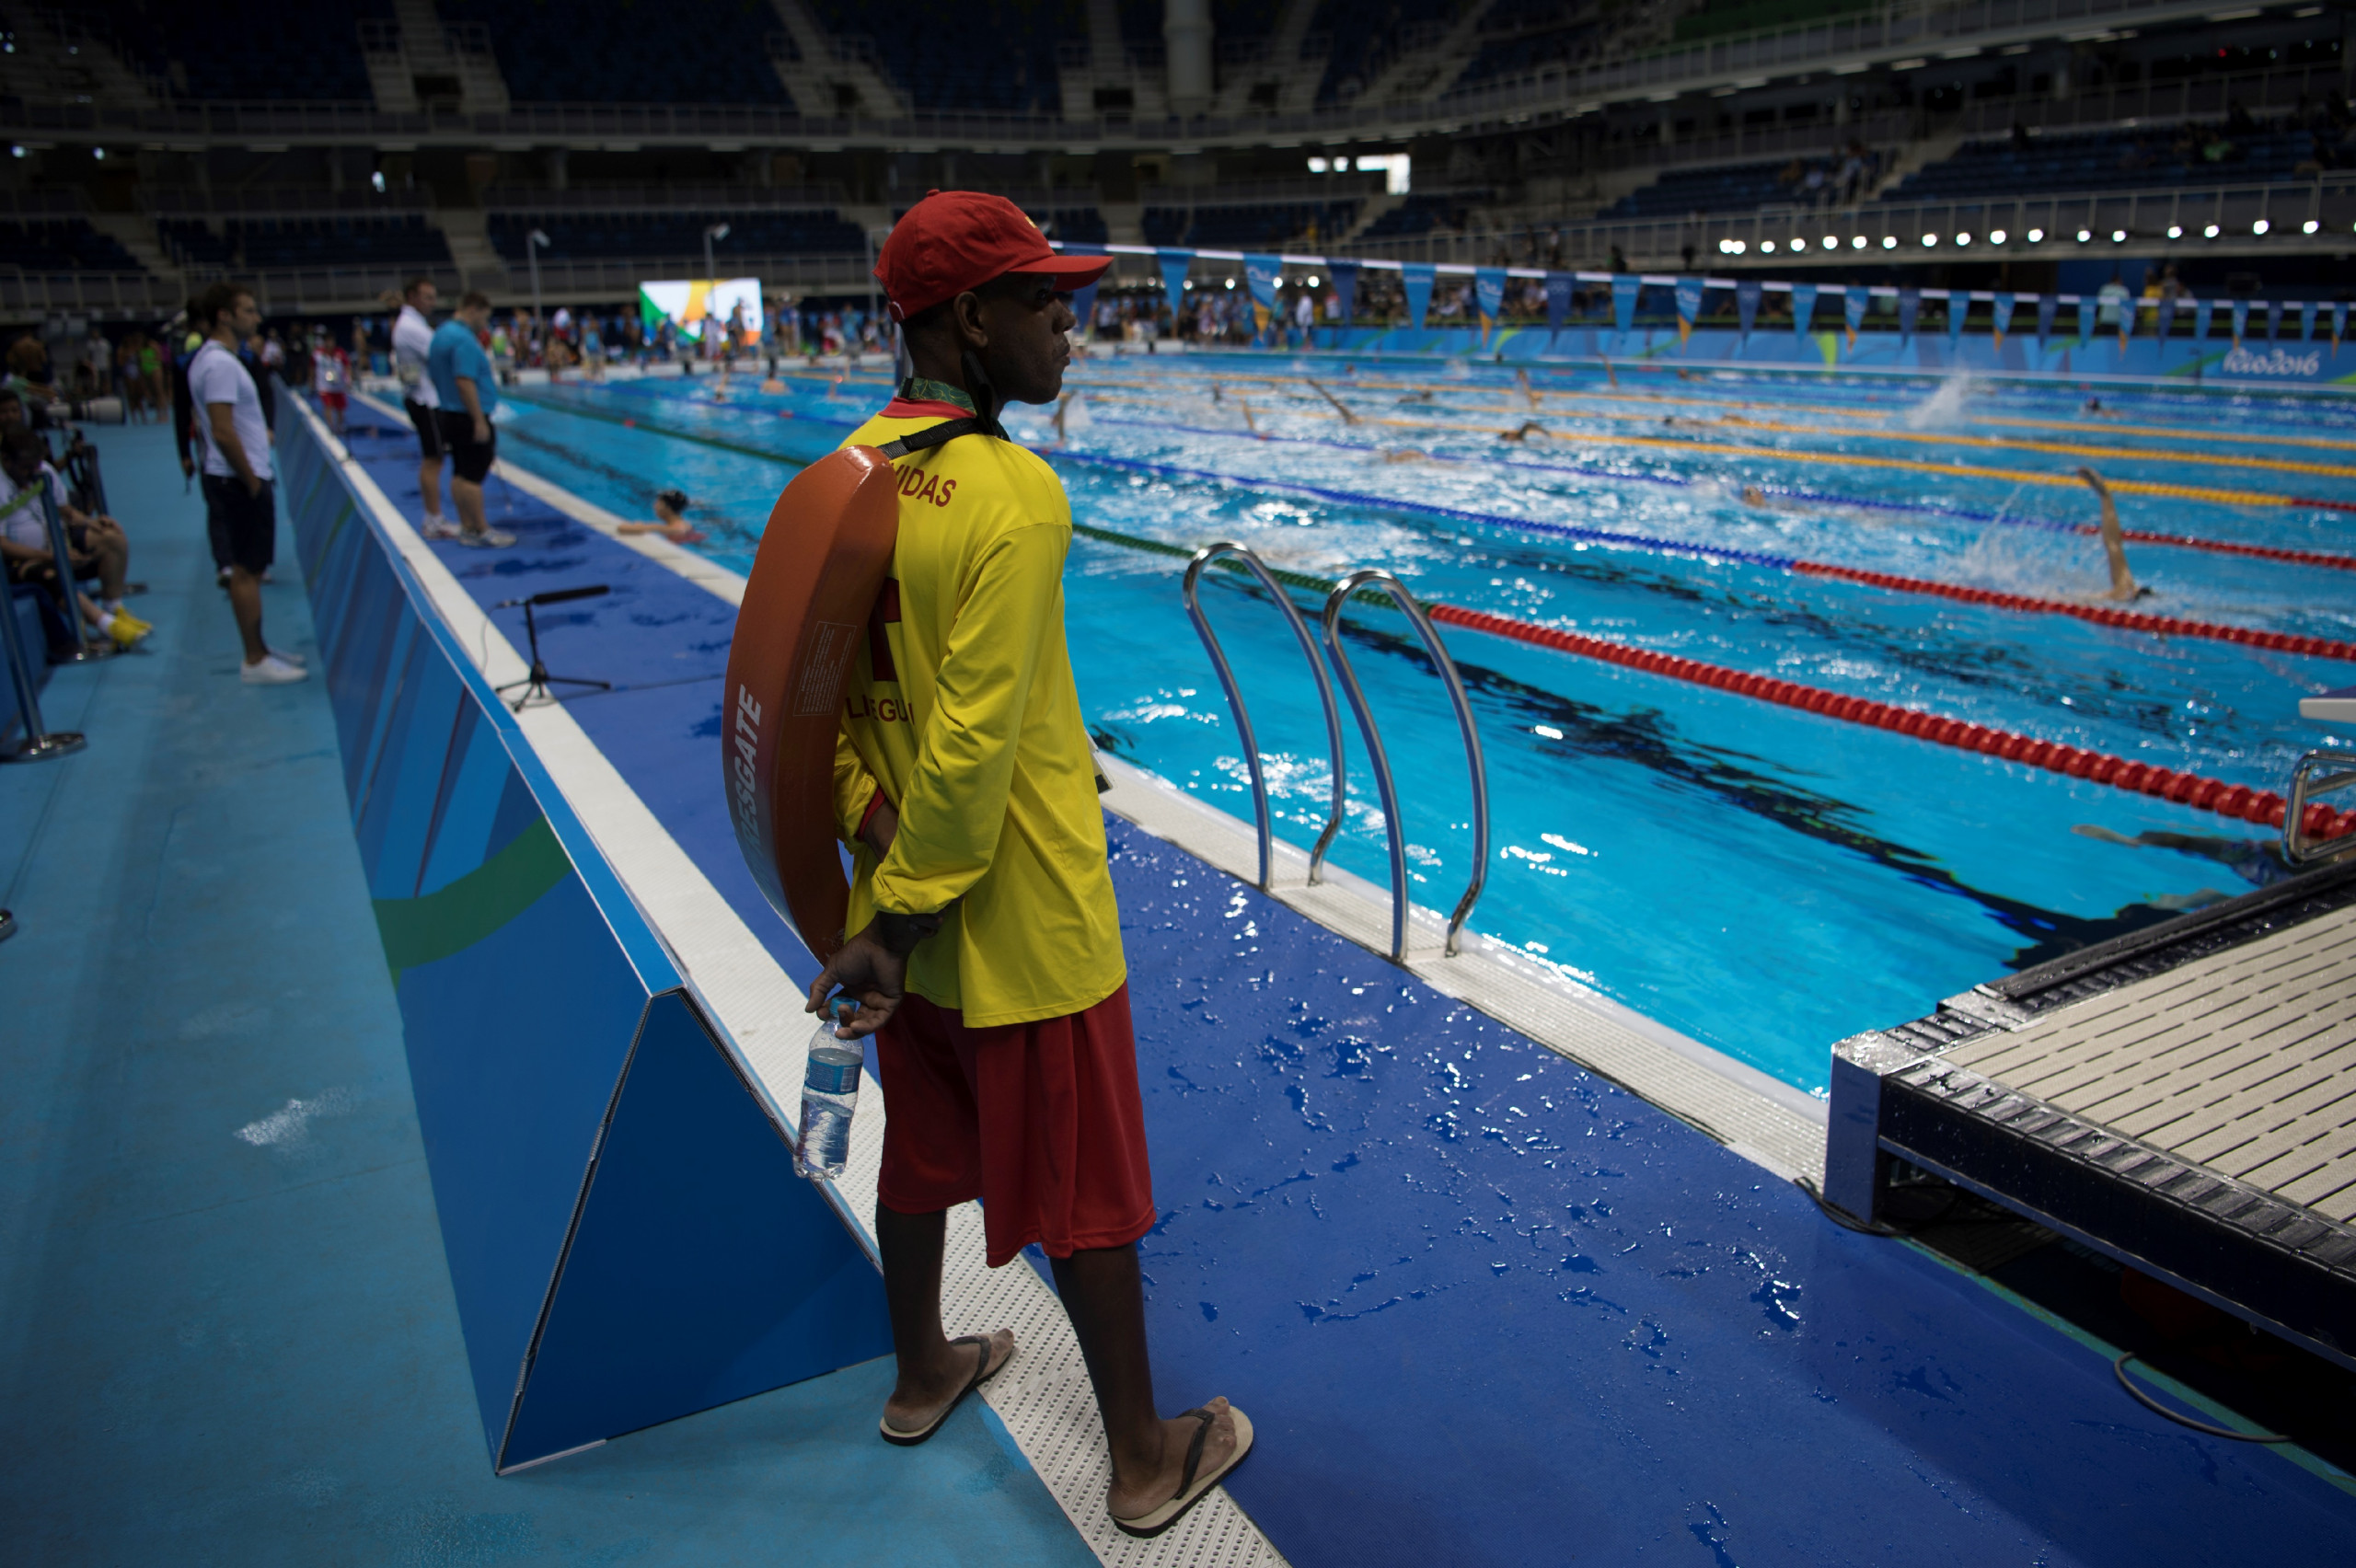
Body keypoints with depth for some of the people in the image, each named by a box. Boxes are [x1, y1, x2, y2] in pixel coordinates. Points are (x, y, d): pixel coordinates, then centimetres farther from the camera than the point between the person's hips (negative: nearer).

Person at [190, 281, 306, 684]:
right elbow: (223, 432, -23)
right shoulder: (220, 364, -18)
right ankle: (255, 662, 2)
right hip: (239, 481, -10)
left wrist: (260, 432, 15)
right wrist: (252, 481, -18)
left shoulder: (213, 358, 14)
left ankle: (259, 650, 24)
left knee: (248, 568, 15)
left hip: (234, 479, 10)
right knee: (247, 570, -4)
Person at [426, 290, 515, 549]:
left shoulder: (442, 332, 15)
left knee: (461, 474, 12)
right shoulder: (464, 339, -18)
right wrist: (479, 420, -23)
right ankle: (481, 532, -4)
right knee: (473, 476, -7)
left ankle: (467, 528, 17)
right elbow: (464, 382, -25)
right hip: (469, 418, -10)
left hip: (451, 415, 10)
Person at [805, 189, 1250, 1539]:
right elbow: (973, 750, -25)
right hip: (1024, 918, -7)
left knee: (924, 1145, 25)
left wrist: (877, 830, -5)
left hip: (909, 889, 8)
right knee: (1085, 1190, 9)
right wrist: (897, 924, -17)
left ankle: (923, 1374, 47)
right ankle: (1146, 1459, 29)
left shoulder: (855, 468, 1)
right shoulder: (1016, 496, -24)